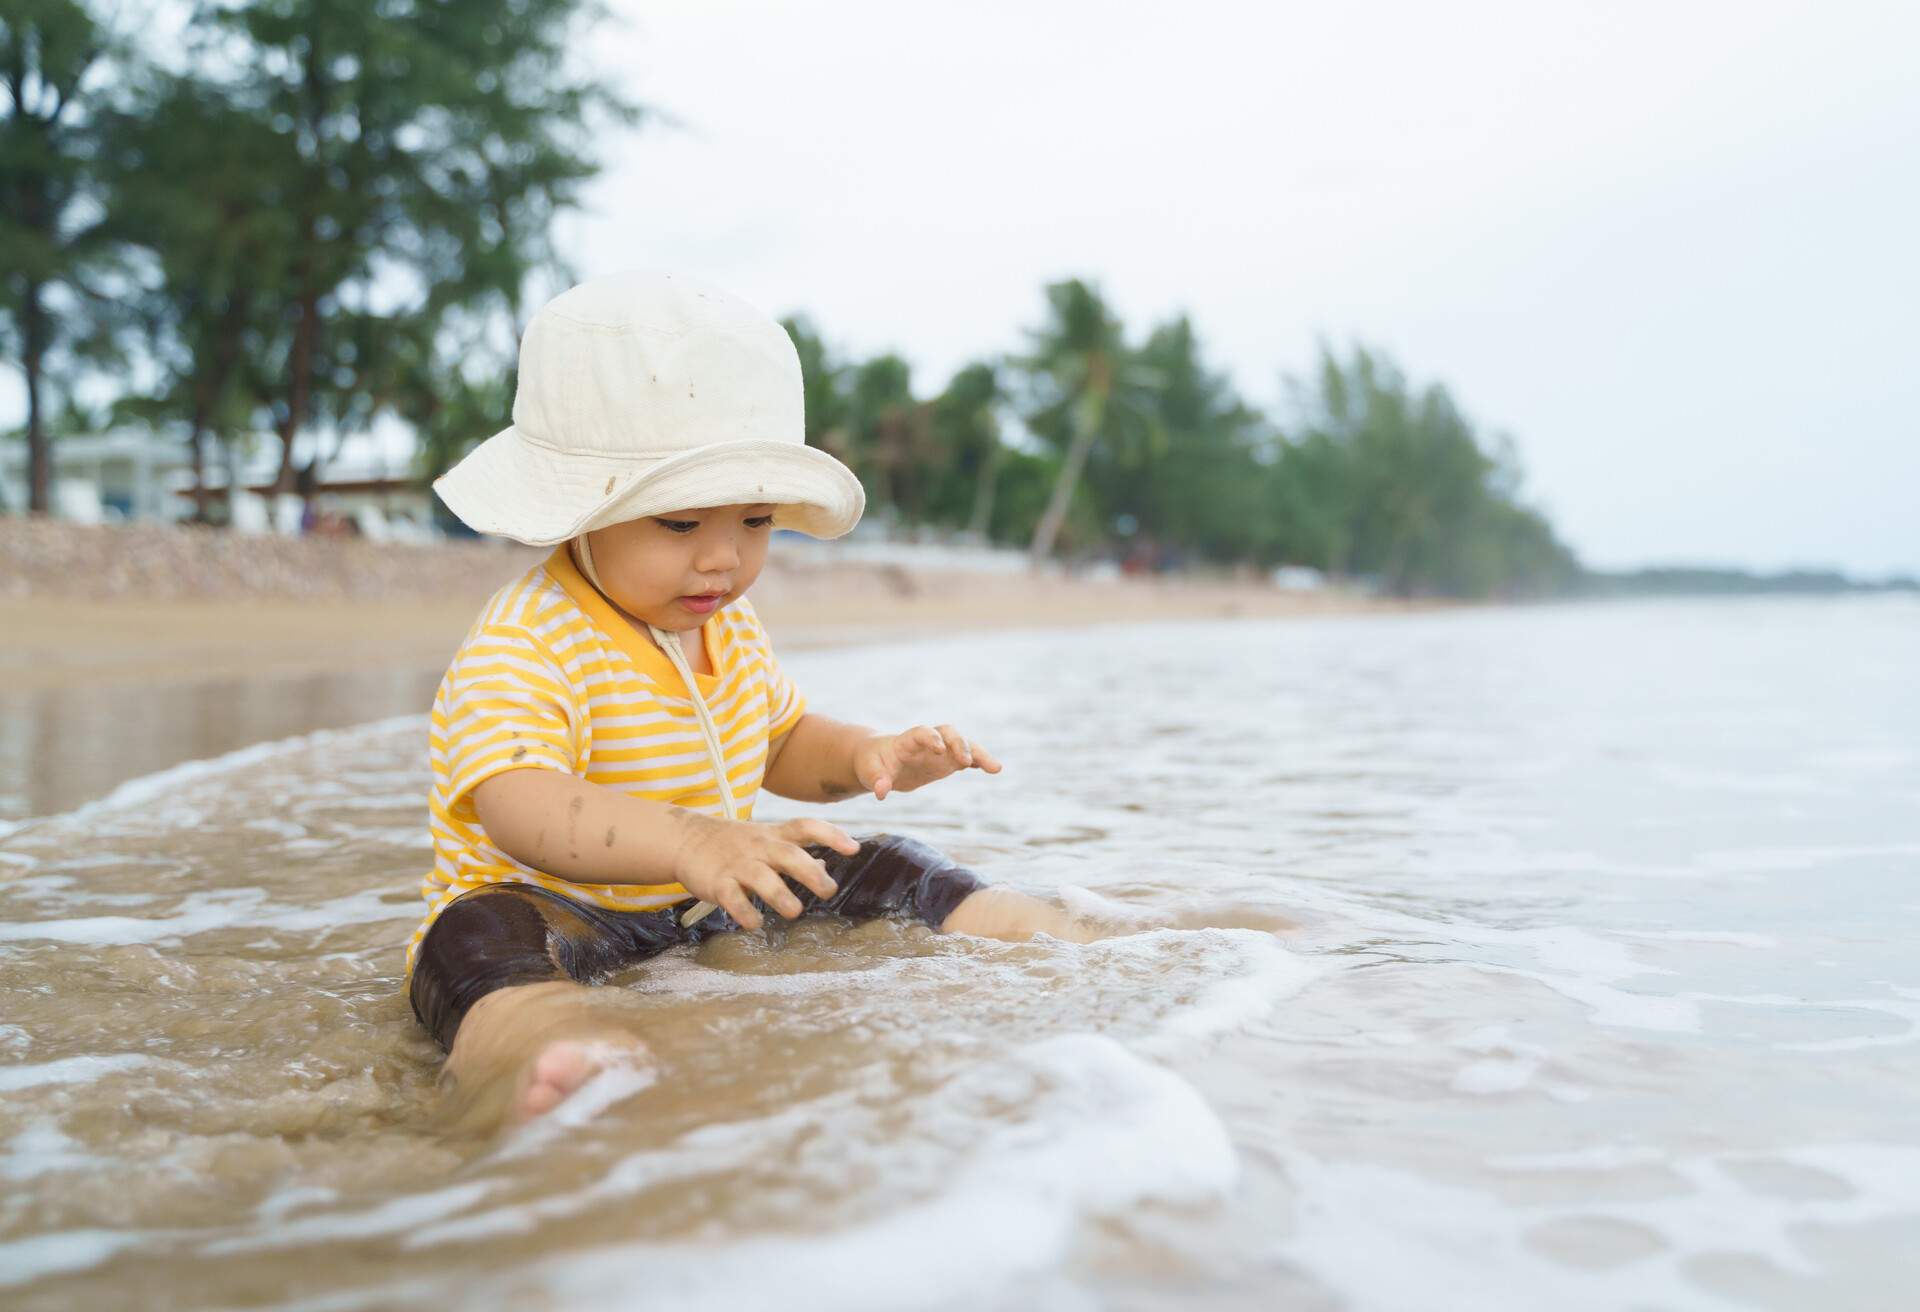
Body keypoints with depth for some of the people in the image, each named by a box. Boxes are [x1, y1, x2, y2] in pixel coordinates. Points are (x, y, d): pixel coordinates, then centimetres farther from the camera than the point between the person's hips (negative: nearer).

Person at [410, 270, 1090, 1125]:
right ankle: (540, 1053, -67)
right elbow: (520, 807, -37)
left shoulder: (729, 629, 7)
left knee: (877, 866, 1)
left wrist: (865, 758, -1)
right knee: (487, 937, -40)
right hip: (560, 917, -8)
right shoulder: (524, 646, -20)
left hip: (710, 911, 8)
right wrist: (685, 840, -53)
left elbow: (782, 744, 22)